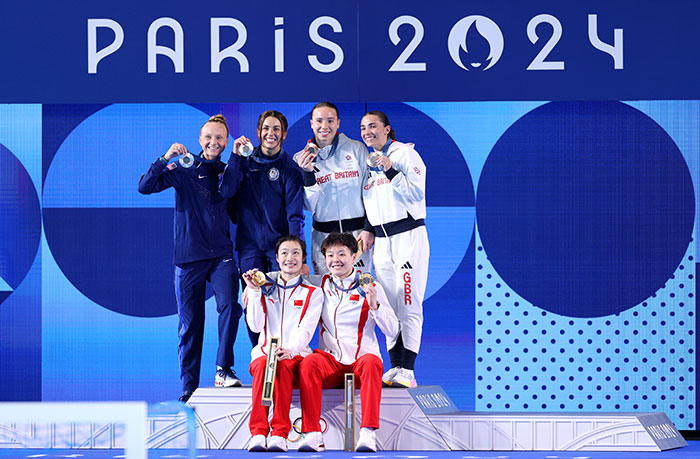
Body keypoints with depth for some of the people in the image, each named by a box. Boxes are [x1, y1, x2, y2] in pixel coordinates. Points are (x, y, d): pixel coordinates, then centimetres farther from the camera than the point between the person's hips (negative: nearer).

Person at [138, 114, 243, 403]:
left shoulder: (227, 171, 13)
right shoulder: (184, 170, 6)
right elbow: (145, 186, -4)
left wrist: (237, 156, -15)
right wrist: (166, 159, -15)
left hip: (221, 254, 1)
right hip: (189, 255, -1)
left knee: (229, 305, -22)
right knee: (190, 322, 2)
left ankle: (223, 371, -17)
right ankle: (189, 387, 10)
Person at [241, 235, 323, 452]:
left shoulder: (313, 293, 10)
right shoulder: (266, 286, 16)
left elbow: (305, 330, -6)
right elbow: (255, 325, 4)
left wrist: (290, 350, -26)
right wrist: (254, 291, -4)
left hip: (295, 356, -1)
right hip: (264, 351, 2)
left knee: (283, 366, -37)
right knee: (263, 364, -35)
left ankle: (279, 435, -42)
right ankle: (258, 434, -43)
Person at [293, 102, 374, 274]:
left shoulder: (356, 149, 2)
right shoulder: (301, 158, 4)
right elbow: (309, 206, -1)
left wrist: (370, 229, -2)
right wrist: (308, 173, -14)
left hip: (358, 233, -1)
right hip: (323, 236, 1)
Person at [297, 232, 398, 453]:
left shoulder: (371, 288, 5)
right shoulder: (321, 284, 13)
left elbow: (392, 331, 0)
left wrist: (374, 305, -15)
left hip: (362, 358, -2)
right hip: (330, 360, 2)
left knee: (371, 362, -37)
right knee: (309, 362, -32)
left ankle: (368, 432, -44)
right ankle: (312, 434, -38)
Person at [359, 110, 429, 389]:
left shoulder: (405, 153, -2)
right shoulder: (368, 162, 18)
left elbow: (417, 194, -12)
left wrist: (391, 170, -19)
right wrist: (367, 230, 11)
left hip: (409, 236, -7)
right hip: (381, 241, 7)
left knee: (409, 306, -10)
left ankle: (407, 370, -13)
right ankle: (395, 367, 6)